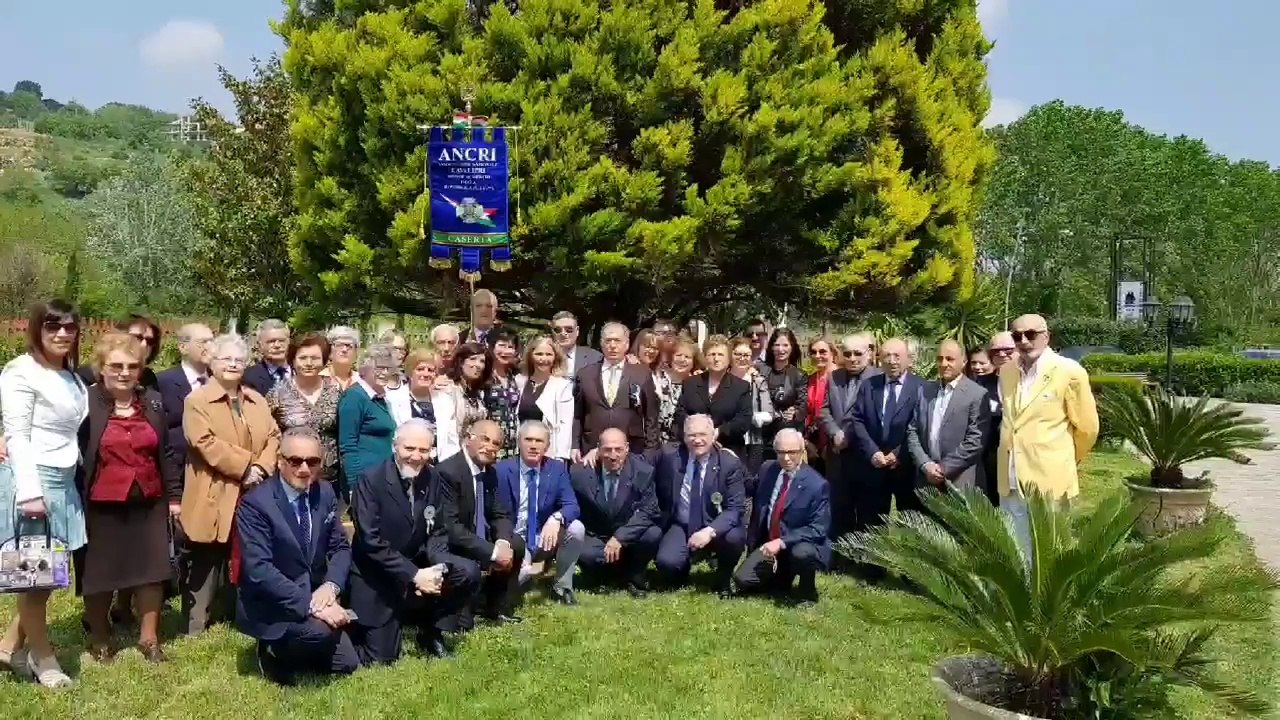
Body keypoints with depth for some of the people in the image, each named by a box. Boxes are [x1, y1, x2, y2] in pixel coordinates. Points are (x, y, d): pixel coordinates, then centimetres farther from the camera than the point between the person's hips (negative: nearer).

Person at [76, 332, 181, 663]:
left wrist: (174, 495, 9)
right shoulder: (85, 402, -7)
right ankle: (100, 638, 28)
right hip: (101, 506, -3)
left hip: (149, 503, 3)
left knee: (152, 569, 8)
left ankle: (149, 637, 21)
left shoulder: (153, 402, 6)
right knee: (99, 573, 10)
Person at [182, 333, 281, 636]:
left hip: (253, 498, 5)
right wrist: (245, 468, -18)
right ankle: (197, 631, 12)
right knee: (207, 568, 3)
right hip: (214, 499, -5)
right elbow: (207, 444, -17)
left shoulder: (257, 401, 14)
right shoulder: (197, 401, -5)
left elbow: (273, 436, 6)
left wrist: (262, 468, -12)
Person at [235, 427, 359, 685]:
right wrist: (310, 604, -33)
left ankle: (287, 649, 25)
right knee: (319, 632, -32)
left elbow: (341, 547, 3)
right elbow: (259, 570, -28)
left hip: (314, 596, 6)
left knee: (346, 665, 4)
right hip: (269, 605, -6)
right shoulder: (255, 503, -21)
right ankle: (274, 654, 0)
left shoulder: (325, 493, -1)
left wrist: (331, 586, -18)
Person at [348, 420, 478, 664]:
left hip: (418, 566, 5)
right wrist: (414, 575, -27)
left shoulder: (432, 478, -2)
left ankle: (430, 630, 5)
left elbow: (436, 532, 2)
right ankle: (360, 628, 27)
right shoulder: (371, 480, -19)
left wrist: (438, 567, -19)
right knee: (380, 657, -6)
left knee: (469, 572, -16)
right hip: (376, 575, -5)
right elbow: (371, 542, -23)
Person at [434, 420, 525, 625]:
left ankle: (498, 608, 12)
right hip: (449, 546, -9)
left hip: (479, 539, 9)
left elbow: (501, 515, 8)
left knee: (516, 544, 0)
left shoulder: (490, 472, 4)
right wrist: (492, 551, -28)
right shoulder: (447, 471, -23)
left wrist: (503, 543, -15)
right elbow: (450, 527, -28)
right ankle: (458, 617, -3)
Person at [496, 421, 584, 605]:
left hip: (544, 538, 2)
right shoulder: (502, 469, -9)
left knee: (576, 528, -25)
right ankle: (522, 571, 9)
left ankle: (562, 587, -6)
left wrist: (556, 518, -34)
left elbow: (571, 506, -11)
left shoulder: (557, 469, -3)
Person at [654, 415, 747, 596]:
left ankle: (723, 581, -1)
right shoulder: (670, 459, -5)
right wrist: (663, 525, -1)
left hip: (716, 529, 0)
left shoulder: (730, 463, -11)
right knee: (666, 562, -27)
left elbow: (735, 508, -16)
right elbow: (660, 497, 10)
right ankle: (682, 570, 12)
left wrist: (710, 531, -30)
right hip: (681, 527, 1)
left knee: (735, 537, -32)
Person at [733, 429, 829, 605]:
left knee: (801, 553, -38)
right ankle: (782, 578, 18)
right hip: (769, 543, 5)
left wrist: (782, 542, -27)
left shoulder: (817, 484, -17)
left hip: (802, 545, -4)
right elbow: (758, 509, 13)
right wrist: (752, 543, 9)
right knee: (742, 579, -12)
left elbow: (818, 529, -20)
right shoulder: (767, 469, -2)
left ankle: (807, 591, -5)